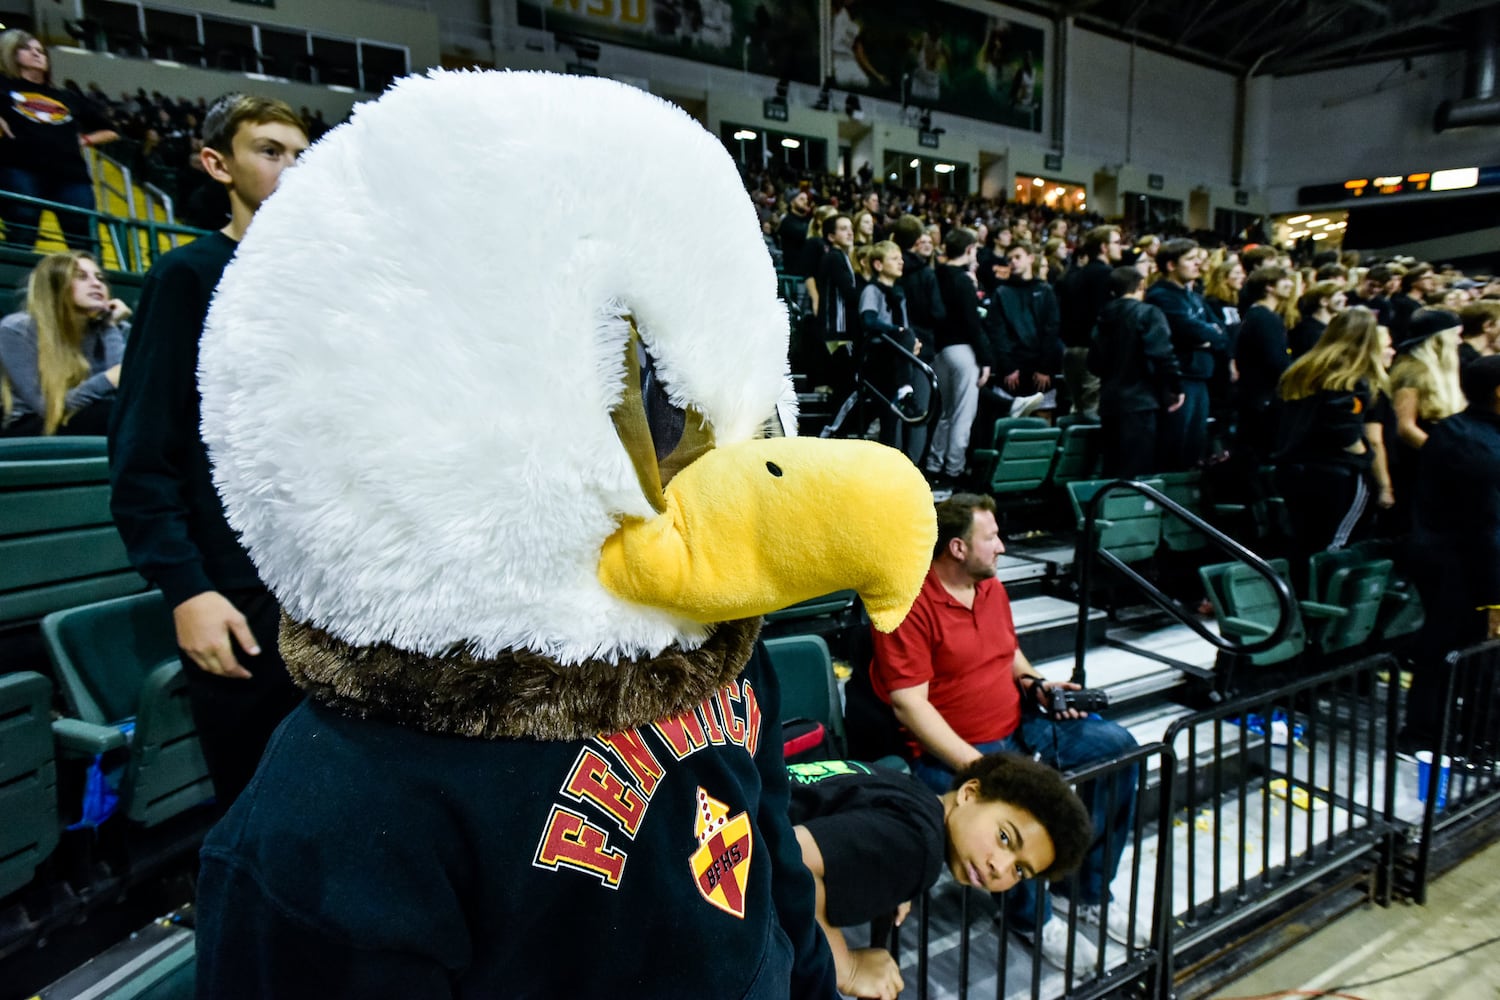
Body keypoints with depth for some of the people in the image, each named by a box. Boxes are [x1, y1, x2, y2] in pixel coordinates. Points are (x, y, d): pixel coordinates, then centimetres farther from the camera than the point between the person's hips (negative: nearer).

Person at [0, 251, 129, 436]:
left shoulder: (102, 330, 6)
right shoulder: (17, 330, -6)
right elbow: (48, 407, -15)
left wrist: (112, 326, -5)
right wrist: (107, 379, -31)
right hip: (25, 432, -4)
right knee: (111, 412, -35)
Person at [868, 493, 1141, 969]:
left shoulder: (992, 588, 8)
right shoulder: (910, 606, -19)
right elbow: (909, 706, -22)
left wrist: (1037, 683, 5)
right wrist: (975, 764, -27)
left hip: (1020, 727, 8)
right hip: (950, 750, -8)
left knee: (1117, 746, 1)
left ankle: (1092, 890, 15)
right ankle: (1032, 916, 1)